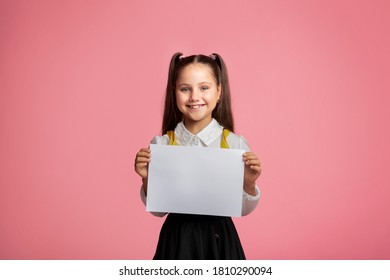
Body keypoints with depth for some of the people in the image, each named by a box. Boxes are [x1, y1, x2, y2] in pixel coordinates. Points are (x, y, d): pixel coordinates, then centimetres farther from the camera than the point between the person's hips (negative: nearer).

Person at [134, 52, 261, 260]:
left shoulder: (235, 143, -10)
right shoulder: (161, 144, -7)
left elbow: (242, 209, -2)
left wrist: (249, 183, -19)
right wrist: (147, 179, -15)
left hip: (219, 238, 0)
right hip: (177, 238, 1)